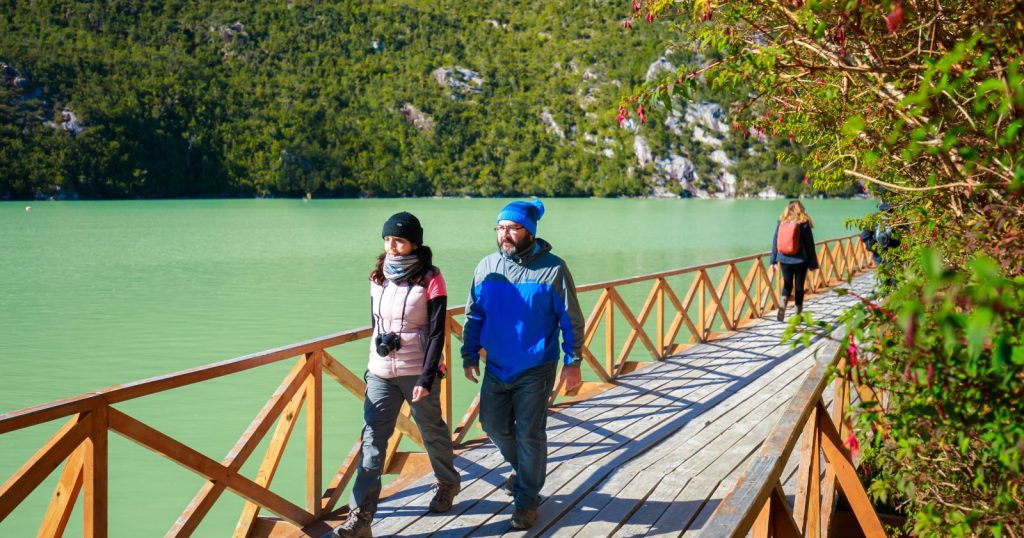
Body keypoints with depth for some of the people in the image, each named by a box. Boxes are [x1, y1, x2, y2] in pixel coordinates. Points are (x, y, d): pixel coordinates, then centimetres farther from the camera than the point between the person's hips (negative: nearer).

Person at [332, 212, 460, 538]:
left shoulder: (430, 280, -8)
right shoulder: (378, 278, 7)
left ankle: (448, 483, 41)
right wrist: (382, 343, 5)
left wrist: (426, 378, -17)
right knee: (372, 440, -6)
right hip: (380, 372, 4)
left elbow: (437, 333, -11)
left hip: (417, 372, -4)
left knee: (432, 431, 14)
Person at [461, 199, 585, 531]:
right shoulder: (487, 267, 0)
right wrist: (470, 355, 8)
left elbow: (571, 319, -7)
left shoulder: (552, 269, -12)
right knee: (494, 425, 14)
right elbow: (474, 315, 9)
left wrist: (573, 361, -9)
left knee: (529, 435, 0)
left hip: (535, 370, -5)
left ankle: (527, 499, 15)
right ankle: (522, 469, 42)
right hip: (496, 367, 5)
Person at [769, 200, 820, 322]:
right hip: (800, 260, -2)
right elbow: (810, 245, -5)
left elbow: (775, 243, 4)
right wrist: (813, 263, 1)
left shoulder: (780, 223, 0)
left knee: (787, 284, 16)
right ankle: (798, 313, 14)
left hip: (784, 260, 2)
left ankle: (783, 303, -11)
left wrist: (773, 261, 11)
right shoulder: (804, 224, -7)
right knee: (799, 286, 9)